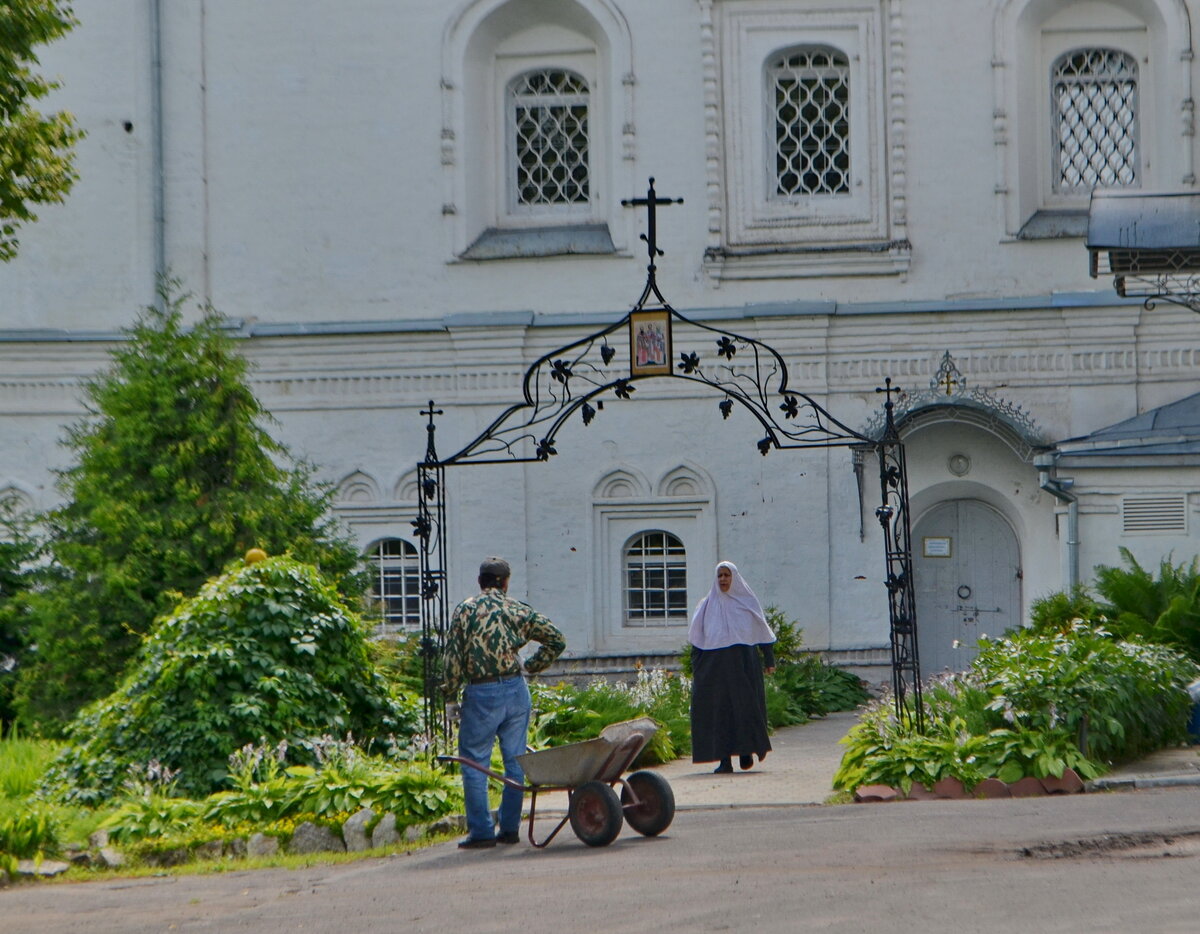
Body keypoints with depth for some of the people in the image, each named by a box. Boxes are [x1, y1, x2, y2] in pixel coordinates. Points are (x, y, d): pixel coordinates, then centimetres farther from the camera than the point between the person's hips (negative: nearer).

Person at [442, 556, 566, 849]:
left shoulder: (465, 610, -3)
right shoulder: (518, 610, 5)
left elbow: (452, 656, -7)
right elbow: (557, 641, 5)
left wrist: (450, 690, 4)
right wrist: (533, 666, 16)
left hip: (481, 693, -3)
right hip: (516, 690, 3)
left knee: (474, 764, 3)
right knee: (515, 761, 11)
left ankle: (481, 831, -1)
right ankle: (509, 828, 13)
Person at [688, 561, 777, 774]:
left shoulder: (747, 602, 9)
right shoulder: (707, 606, 11)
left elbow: (763, 634, 10)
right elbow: (697, 640, 11)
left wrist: (769, 661, 4)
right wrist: (696, 669, 4)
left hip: (744, 666, -1)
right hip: (715, 666, 1)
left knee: (745, 706, -7)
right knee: (719, 711, -4)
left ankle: (746, 751, 10)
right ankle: (724, 759, -5)